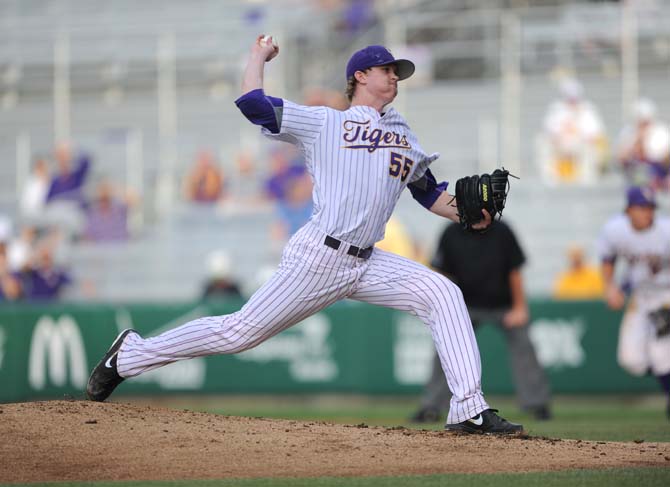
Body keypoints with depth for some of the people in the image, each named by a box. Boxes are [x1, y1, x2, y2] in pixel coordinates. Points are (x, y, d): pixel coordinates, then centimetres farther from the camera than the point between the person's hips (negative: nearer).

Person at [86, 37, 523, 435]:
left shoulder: (405, 136, 23)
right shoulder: (323, 123, 7)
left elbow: (431, 194, 23)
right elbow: (252, 103, 0)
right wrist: (259, 55, 15)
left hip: (368, 265, 5)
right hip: (318, 257, -5)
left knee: (442, 294, -13)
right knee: (240, 332, -6)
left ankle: (469, 410, -17)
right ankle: (131, 354, 10)